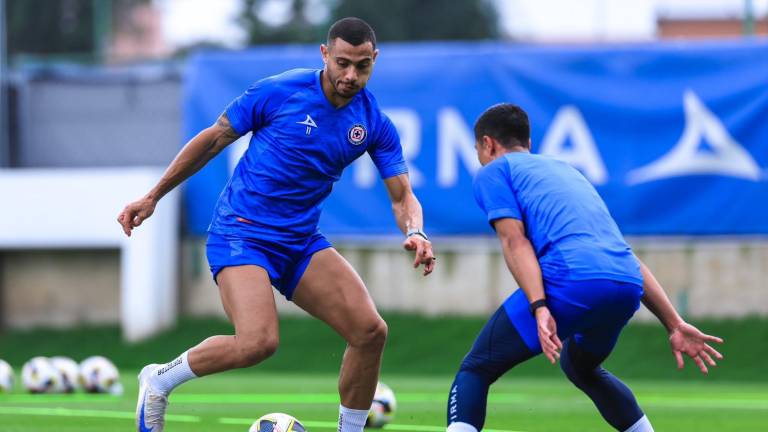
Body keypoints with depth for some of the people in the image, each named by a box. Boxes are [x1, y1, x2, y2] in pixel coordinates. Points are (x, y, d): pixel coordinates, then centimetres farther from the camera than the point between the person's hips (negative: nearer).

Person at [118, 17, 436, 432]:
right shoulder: (278, 92, -12)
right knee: (259, 342, -27)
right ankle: (159, 379, -2)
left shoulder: (375, 124, 0)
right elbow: (213, 139, 0)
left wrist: (414, 232, -22)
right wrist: (152, 197, 4)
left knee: (370, 330, -11)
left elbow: (402, 196, 2)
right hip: (240, 234, -5)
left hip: (301, 242, 5)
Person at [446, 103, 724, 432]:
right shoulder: (567, 170, 36)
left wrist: (539, 307, -15)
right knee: (580, 367, 35)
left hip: (571, 282, -7)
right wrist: (674, 325, 25)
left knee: (475, 371, 2)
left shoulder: (493, 171, 17)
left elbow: (515, 241, -2)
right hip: (628, 288, 7)